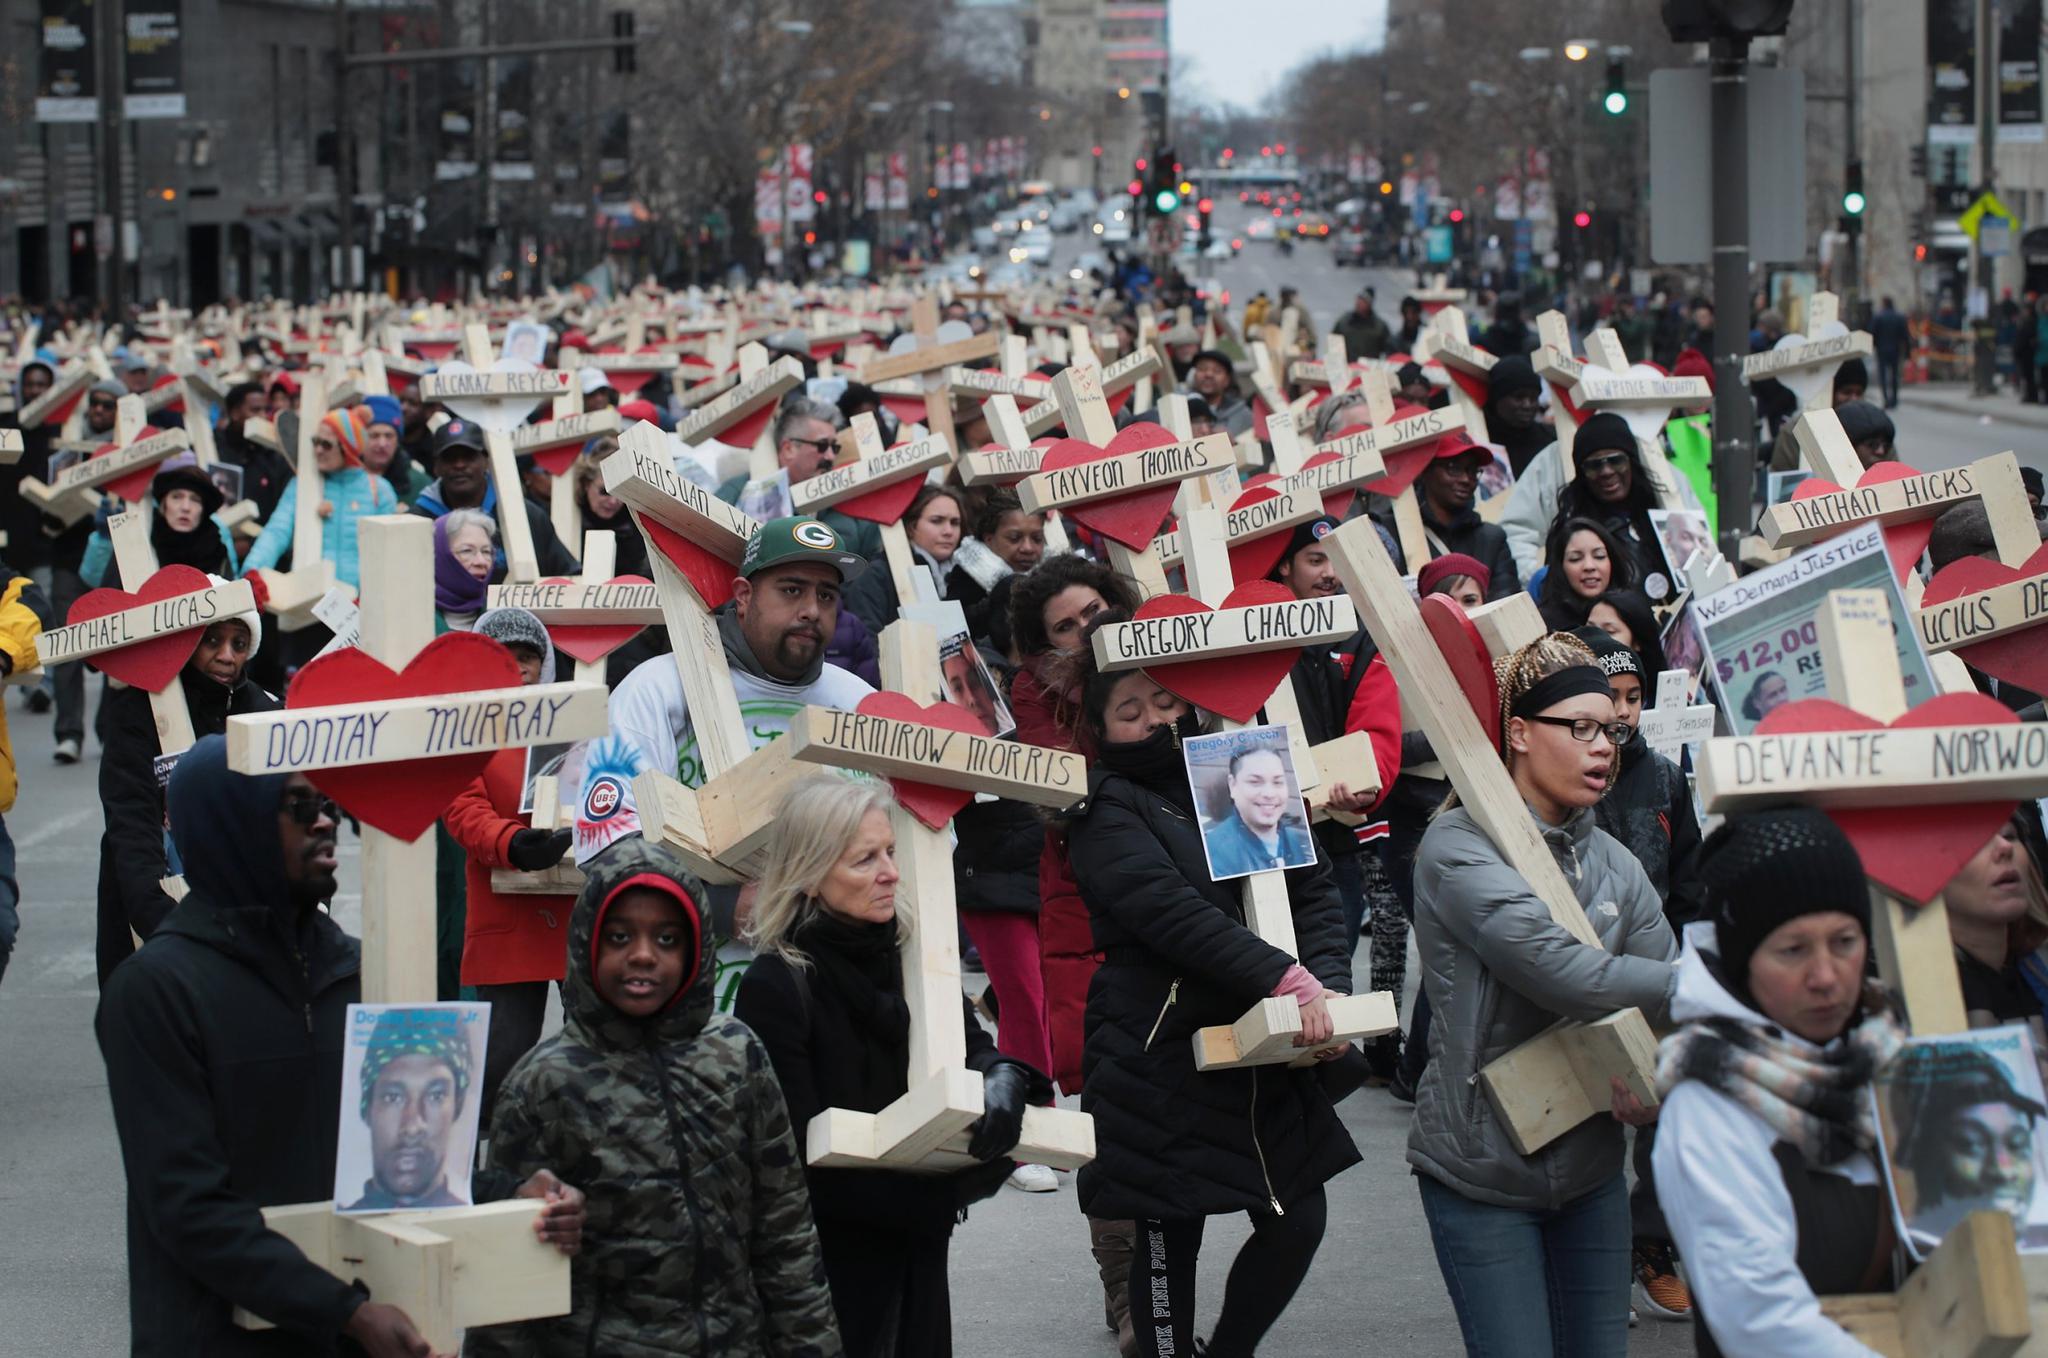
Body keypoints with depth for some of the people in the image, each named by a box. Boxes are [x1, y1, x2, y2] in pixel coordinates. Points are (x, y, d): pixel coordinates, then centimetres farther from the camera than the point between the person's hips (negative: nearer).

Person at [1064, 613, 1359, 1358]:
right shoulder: (1107, 813, -8)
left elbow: (1312, 888, 3)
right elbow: (1177, 915, -23)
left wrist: (1328, 983, -16)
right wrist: (1288, 981, -33)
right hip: (1161, 1053, -6)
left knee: (1298, 1218, 7)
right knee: (1171, 1237, 1)